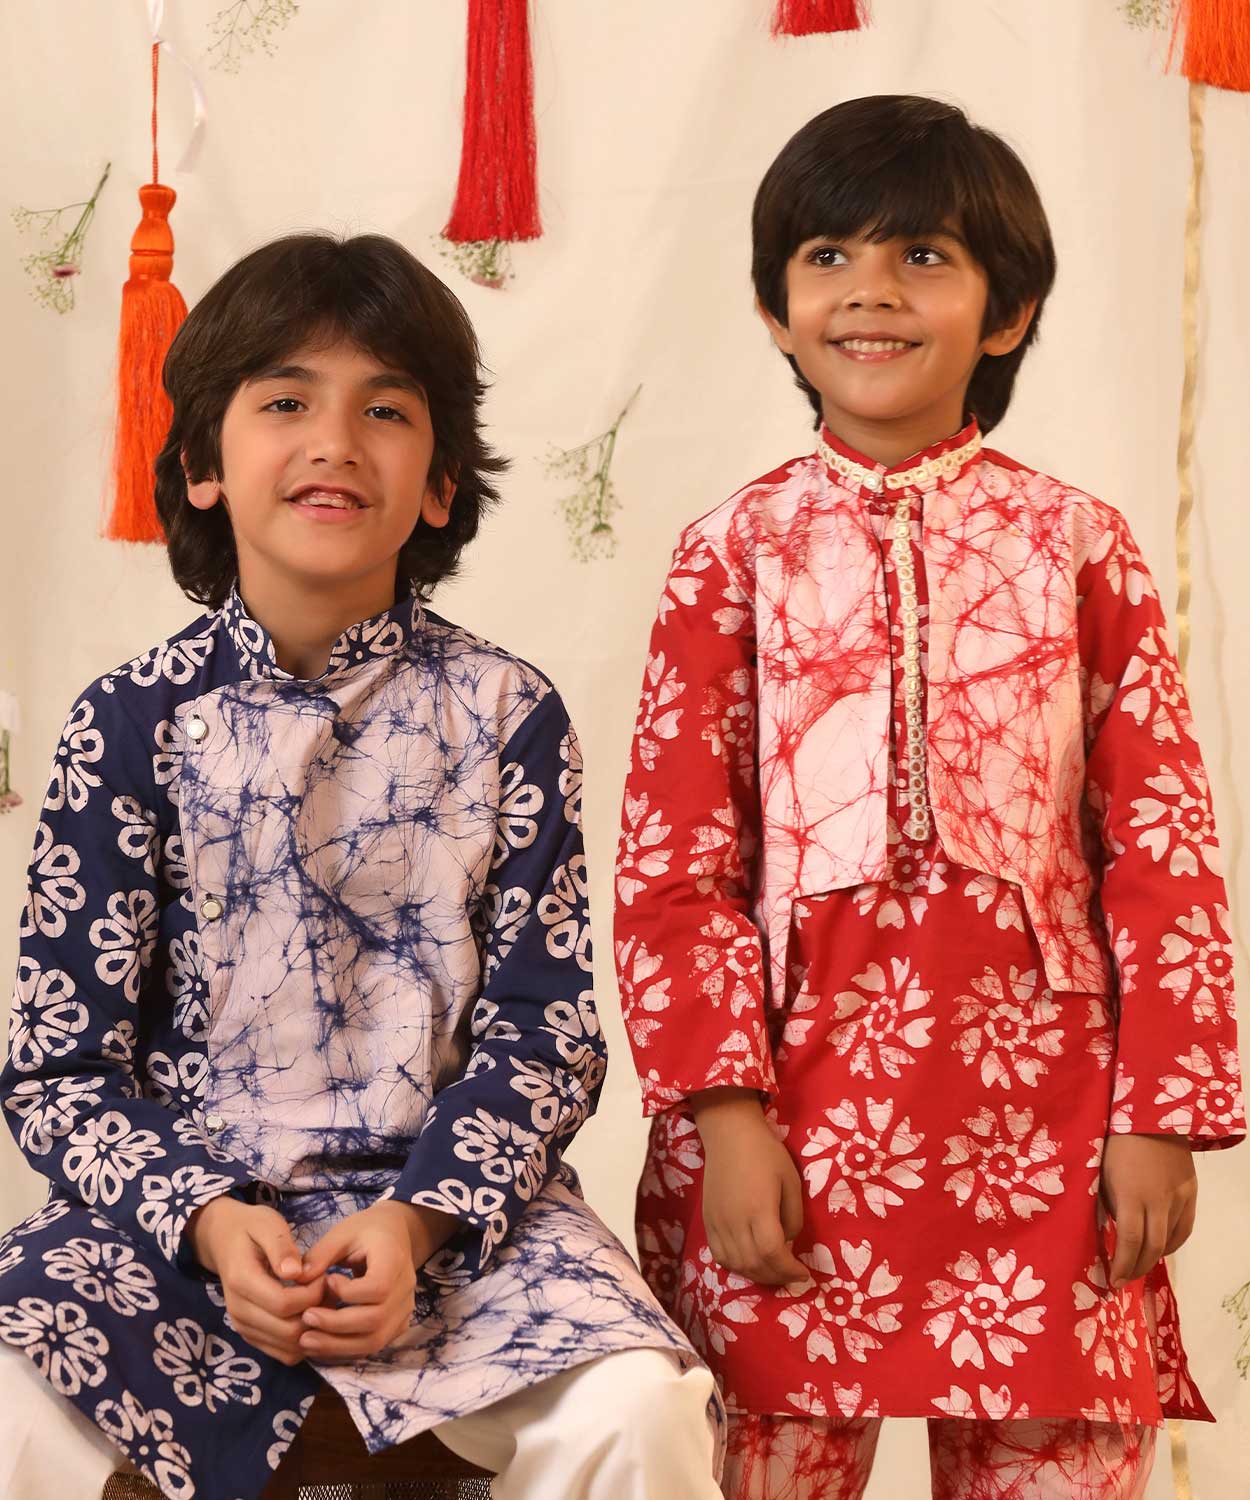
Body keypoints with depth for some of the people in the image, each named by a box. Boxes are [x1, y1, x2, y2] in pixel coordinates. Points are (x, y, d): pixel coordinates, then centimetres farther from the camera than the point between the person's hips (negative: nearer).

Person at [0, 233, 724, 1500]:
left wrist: (417, 1219, -15)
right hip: (183, 1203, 0)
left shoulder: (506, 715, 1)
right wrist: (208, 1221, -16)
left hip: (451, 1200, 1)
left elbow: (542, 1026, 1)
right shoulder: (133, 723, 0)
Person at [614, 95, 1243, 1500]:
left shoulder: (1076, 544, 5)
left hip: (1038, 1095, 0)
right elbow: (674, 860, 0)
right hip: (800, 1094, 0)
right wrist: (725, 1109, -8)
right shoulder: (735, 553, 4)